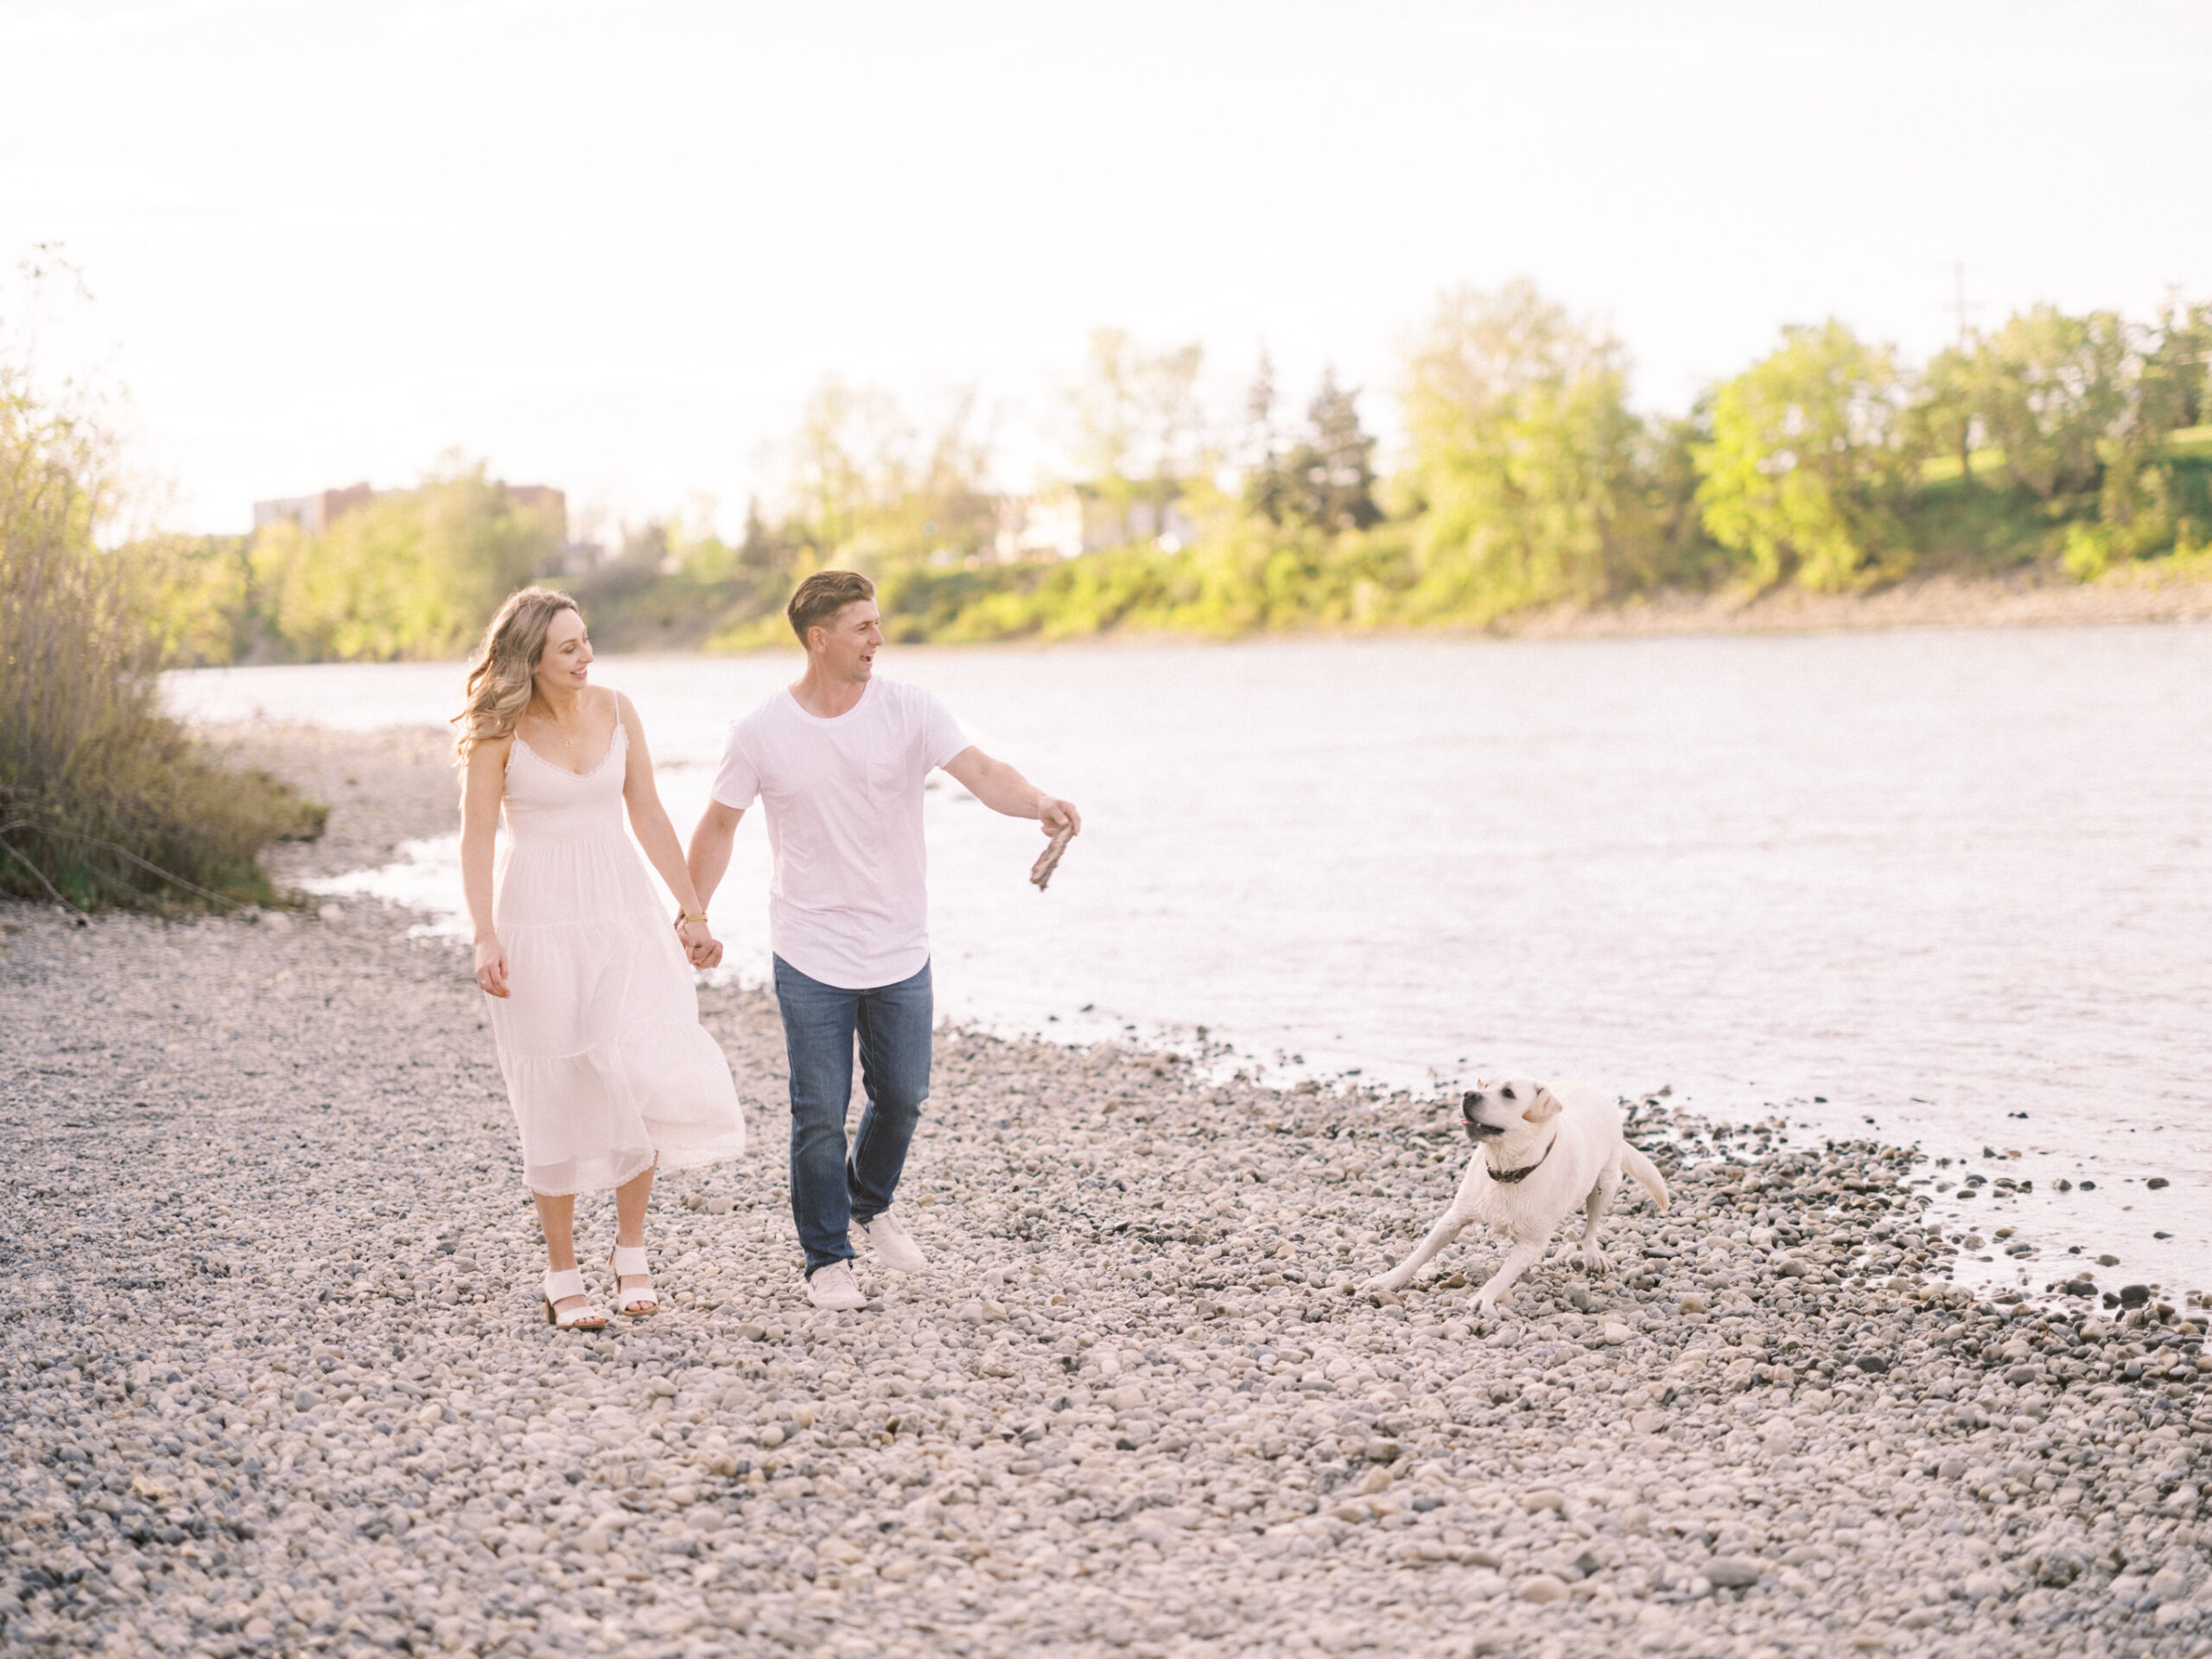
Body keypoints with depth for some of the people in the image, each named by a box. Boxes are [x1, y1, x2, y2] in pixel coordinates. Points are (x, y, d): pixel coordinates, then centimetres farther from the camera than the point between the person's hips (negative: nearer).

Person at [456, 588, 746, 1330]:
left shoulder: (615, 711, 5)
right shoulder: (500, 730, -6)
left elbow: (649, 816, 9)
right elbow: (476, 838, -6)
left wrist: (693, 912, 8)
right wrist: (486, 937, -16)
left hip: (622, 908, 3)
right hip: (538, 917, -3)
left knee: (649, 1069, -13)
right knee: (559, 1092, 2)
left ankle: (631, 1245, 6)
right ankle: (562, 1274, 14)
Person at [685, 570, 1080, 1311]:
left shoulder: (909, 711, -7)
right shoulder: (761, 734, -8)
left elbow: (981, 771, -20)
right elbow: (717, 827, 4)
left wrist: (1039, 803, -40)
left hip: (900, 951, 2)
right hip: (811, 957, -2)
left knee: (901, 1097, 12)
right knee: (820, 1116, 1)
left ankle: (871, 1205, 41)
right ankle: (826, 1259, 17)